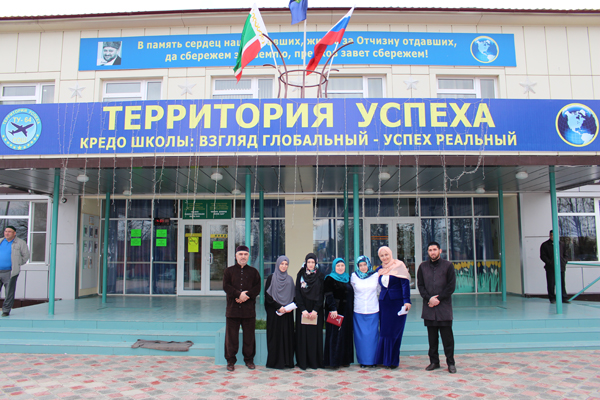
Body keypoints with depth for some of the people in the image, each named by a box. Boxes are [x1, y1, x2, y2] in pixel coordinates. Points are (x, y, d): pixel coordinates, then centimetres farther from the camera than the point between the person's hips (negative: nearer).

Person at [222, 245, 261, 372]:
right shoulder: (229, 271, 9)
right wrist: (239, 294, -18)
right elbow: (226, 287, -4)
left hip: (249, 309, 1)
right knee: (231, 336, 2)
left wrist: (246, 296, -16)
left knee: (249, 336, 6)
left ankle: (249, 359, 19)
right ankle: (231, 361, 14)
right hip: (232, 309, -1)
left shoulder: (253, 272, 11)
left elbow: (257, 289, 0)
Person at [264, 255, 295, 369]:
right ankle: (275, 361, 6)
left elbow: (293, 296, 14)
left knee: (287, 336, 2)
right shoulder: (271, 278, 0)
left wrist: (290, 307, -4)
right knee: (275, 336, -2)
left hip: (287, 313, 4)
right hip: (274, 313, -4)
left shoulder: (289, 279, 12)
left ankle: (287, 361, 9)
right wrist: (278, 307, -13)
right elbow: (267, 296, -6)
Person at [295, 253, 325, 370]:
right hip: (302, 310, 0)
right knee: (303, 335, -1)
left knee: (315, 335, 0)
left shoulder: (320, 276, 4)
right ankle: (303, 362, 6)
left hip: (316, 310, 0)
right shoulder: (300, 275, 5)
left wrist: (315, 310, -11)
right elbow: (298, 293, 0)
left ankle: (315, 362, 8)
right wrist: (303, 310, -10)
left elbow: (321, 294, -1)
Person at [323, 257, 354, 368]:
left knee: (346, 334, 8)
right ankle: (334, 360, 2)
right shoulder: (330, 279, -3)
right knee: (335, 335, -4)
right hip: (335, 311, -6)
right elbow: (329, 296, -12)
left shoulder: (347, 279, 14)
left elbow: (351, 295, 18)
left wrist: (351, 310, 11)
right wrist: (333, 309, -23)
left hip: (347, 312, 6)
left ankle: (344, 359, 16)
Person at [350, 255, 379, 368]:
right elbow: (350, 289, 16)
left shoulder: (376, 275, 1)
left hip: (373, 311, 0)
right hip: (359, 311, 0)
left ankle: (372, 360, 18)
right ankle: (363, 360, 15)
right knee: (361, 336, 2)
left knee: (372, 335, 4)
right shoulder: (354, 276, 1)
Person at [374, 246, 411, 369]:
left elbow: (405, 284, -9)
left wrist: (406, 301, -17)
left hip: (397, 302, -4)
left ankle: (392, 360, 8)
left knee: (394, 332, -1)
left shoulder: (399, 266, -4)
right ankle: (384, 359, 14)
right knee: (384, 332, 5)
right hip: (384, 303, 5)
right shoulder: (379, 270, 12)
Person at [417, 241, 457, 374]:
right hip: (429, 307, 3)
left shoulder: (448, 265, 1)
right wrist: (429, 298, -9)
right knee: (432, 336, 8)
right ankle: (434, 361, 17)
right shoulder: (423, 267, 10)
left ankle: (450, 363, 10)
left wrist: (438, 299, -9)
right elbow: (420, 285, 7)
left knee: (447, 336, 0)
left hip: (444, 306, -2)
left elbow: (451, 286, -3)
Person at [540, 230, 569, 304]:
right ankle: (552, 298, 7)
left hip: (561, 267, 3)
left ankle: (563, 298, 12)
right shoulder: (545, 245, 3)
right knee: (551, 284, -1)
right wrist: (550, 263, -12)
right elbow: (543, 256, -1)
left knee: (562, 283, 6)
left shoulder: (562, 244, 14)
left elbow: (565, 255, 20)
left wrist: (564, 262, 2)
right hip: (550, 268, -3)